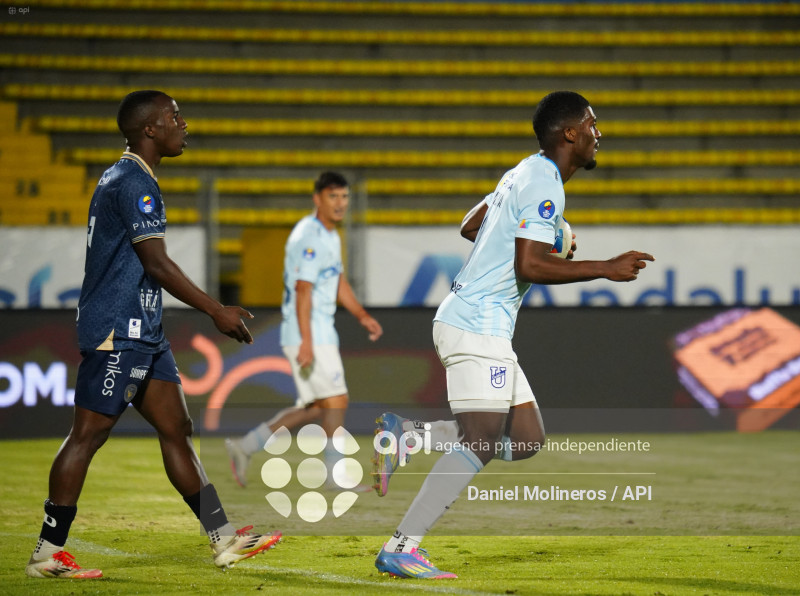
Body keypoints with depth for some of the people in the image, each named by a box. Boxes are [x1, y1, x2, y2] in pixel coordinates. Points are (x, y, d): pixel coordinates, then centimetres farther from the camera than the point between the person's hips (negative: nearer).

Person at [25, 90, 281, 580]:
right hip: (116, 333, -11)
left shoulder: (128, 180, 19)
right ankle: (48, 553, -3)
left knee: (176, 428, 8)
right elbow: (158, 264, -19)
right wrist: (218, 312, -15)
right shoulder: (133, 183, -14)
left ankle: (224, 539, 9)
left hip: (144, 335, 11)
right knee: (88, 434, -7)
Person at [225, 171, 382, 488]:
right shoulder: (309, 237, -15)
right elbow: (303, 290, -20)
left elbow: (339, 283, 25)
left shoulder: (329, 236, 17)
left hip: (321, 332, 10)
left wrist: (362, 316, 12)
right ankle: (336, 474, -2)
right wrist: (306, 343, -25)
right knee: (335, 400, -9)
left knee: (314, 408, 10)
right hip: (307, 334, -10)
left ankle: (245, 446, 15)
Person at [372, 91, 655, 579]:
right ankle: (401, 549, -18)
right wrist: (605, 269, -17)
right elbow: (529, 267, -22)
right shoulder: (543, 184, -13)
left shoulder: (526, 174, 18)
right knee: (481, 443, -15)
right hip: (477, 324, -10)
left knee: (528, 440, 6)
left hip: (486, 326, 10)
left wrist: (539, 247, 26)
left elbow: (471, 226, 29)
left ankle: (405, 433, 7)